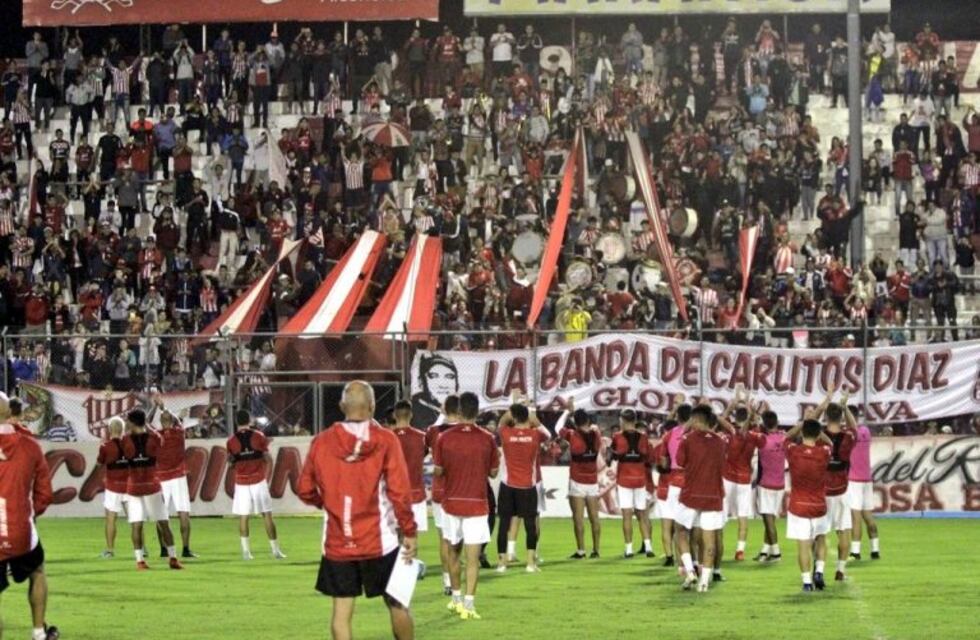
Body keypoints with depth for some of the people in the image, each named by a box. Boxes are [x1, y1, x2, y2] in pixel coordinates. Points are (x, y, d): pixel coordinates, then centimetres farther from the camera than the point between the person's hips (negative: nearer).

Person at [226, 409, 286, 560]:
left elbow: (231, 461, 5)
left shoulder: (231, 441, -2)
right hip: (259, 480, 0)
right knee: (267, 515, 3)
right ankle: (276, 550, 3)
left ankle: (246, 551, -1)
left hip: (241, 482, 0)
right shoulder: (259, 436, -4)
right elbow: (267, 459, -2)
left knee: (243, 517, 5)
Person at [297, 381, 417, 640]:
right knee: (396, 603, 13)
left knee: (342, 610, 4)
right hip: (379, 541, -1)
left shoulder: (321, 442, -1)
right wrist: (409, 532, -3)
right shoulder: (385, 440, -7)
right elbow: (399, 491, -10)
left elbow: (305, 491, 5)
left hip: (337, 543, 1)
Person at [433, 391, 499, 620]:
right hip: (476, 504, -2)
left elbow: (437, 471, -2)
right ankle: (469, 603, -11)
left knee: (453, 551, 19)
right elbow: (493, 472, 1)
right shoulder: (486, 439, -7)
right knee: (472, 556, -3)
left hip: (451, 502, 2)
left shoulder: (445, 438, -5)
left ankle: (457, 598, 27)